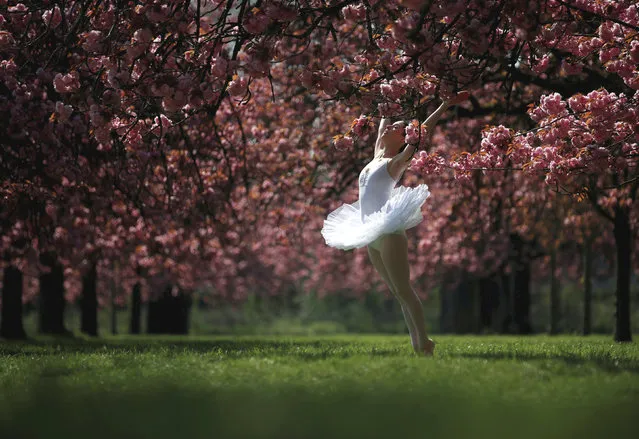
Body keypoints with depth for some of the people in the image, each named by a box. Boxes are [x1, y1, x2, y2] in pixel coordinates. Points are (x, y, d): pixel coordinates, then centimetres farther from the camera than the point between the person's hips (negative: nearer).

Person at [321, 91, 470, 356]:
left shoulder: (398, 161, -3)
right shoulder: (377, 158, 16)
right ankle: (416, 342, 9)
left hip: (388, 232, -8)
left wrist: (445, 106, -11)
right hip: (372, 236, 8)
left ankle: (424, 342, -7)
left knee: (403, 290, -9)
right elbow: (382, 125, 29)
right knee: (397, 292, 7)